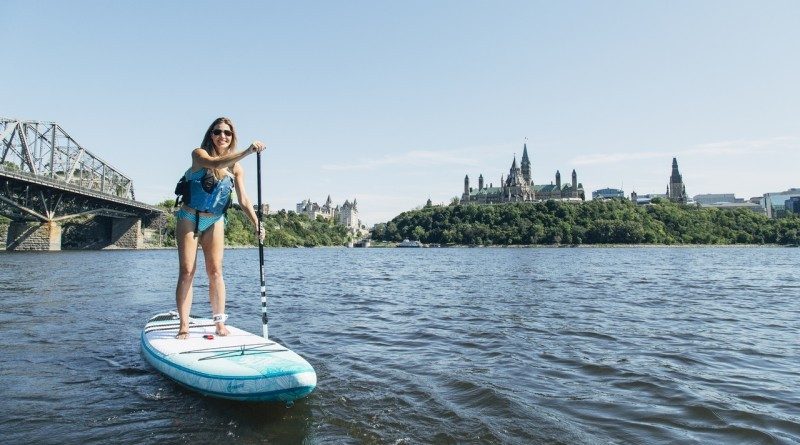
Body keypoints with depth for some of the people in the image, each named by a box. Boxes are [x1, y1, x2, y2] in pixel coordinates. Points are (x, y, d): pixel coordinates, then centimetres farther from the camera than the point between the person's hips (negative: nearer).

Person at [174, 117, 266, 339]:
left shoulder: (236, 167, -2)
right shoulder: (199, 154, -11)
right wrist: (247, 151, -46)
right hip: (190, 219, -3)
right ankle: (184, 326, -1)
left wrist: (257, 223, -20)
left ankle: (220, 324, 5)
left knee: (215, 272, 0)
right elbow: (215, 163, -35)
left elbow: (243, 200, -6)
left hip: (215, 222, 3)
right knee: (187, 271, -5)